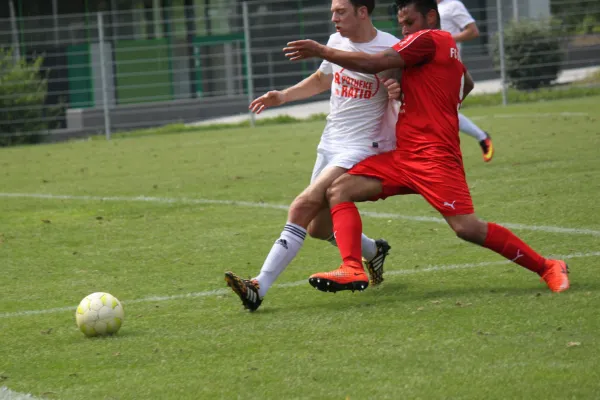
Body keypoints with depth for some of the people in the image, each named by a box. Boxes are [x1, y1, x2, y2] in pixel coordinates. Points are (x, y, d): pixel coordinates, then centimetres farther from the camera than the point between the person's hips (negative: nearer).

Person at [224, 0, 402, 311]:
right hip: (330, 145, 8)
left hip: (362, 150, -8)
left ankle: (259, 288, -27)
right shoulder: (336, 42, 7)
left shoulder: (390, 50, -13)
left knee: (303, 206, -22)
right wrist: (283, 96, 14)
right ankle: (374, 253, 38)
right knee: (317, 226, 11)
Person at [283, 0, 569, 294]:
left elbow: (373, 64, -16)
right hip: (405, 156, 10)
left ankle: (548, 268, -1)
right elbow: (467, 84, 42)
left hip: (434, 157, -10)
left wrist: (321, 51, -8)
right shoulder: (448, 47, 20)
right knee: (339, 190, -3)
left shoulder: (428, 39, -7)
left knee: (467, 228, -16)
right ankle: (352, 269, -18)